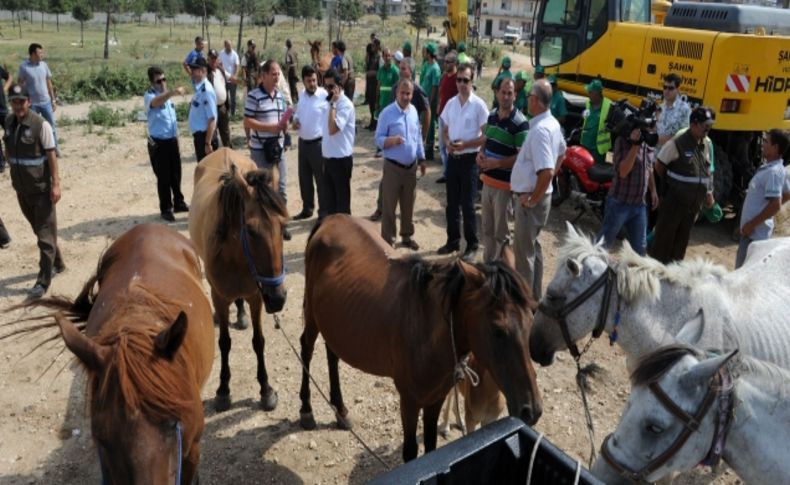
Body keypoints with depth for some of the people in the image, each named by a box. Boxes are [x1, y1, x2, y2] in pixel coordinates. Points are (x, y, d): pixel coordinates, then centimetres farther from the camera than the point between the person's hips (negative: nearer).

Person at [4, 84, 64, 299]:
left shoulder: (40, 124, -14)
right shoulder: (9, 122, 3)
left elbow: (51, 155, -14)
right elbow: (9, 150, 15)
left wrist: (55, 184, -17)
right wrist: (14, 173, 15)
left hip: (41, 188, -6)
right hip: (22, 188, 6)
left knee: (45, 234, -2)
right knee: (39, 230, 18)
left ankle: (43, 281, 3)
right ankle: (57, 264, 35)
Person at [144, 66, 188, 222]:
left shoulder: (167, 95, 12)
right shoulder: (149, 96, -12)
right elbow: (156, 102, -39)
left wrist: (176, 137, 23)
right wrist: (173, 92, -56)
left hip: (172, 141, 7)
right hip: (158, 143, -7)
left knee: (176, 175, 15)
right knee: (163, 177, 0)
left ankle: (178, 203, 30)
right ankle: (166, 209, 11)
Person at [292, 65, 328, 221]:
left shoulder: (325, 96, -15)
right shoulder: (301, 95, 6)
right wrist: (295, 120, -2)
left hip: (318, 143, -7)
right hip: (302, 142, 7)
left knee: (321, 180, 3)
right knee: (304, 178, 16)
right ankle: (307, 209, 31)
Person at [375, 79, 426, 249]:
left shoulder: (414, 111, 5)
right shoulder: (387, 113, -12)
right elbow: (378, 139, -11)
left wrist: (421, 159, 14)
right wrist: (392, 140, -30)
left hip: (411, 167, 5)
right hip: (393, 167, -5)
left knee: (408, 205, 15)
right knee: (389, 205, 2)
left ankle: (407, 236, 30)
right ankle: (387, 239, 12)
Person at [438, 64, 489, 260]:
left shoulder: (479, 105, -10)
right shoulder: (451, 103, 6)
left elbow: (486, 136, -10)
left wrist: (465, 144, -20)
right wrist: (448, 143, -6)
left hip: (469, 159, -5)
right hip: (453, 158, 5)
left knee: (467, 205, 1)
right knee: (452, 204, 13)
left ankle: (472, 245, 13)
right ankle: (453, 240, 26)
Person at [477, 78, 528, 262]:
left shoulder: (520, 122, -16)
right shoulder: (492, 115, 7)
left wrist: (497, 163, -24)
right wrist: (481, 153, 0)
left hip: (504, 183, -7)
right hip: (487, 179, 7)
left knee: (501, 232, 2)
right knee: (487, 227, 18)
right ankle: (487, 263, 31)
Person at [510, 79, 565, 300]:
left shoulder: (539, 129, -24)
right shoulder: (553, 123, 6)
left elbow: (547, 172, -33)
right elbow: (561, 153, 24)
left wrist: (533, 199, -19)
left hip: (530, 200, -10)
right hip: (539, 196, 10)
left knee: (524, 251, 0)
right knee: (533, 246, 20)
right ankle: (534, 296, 32)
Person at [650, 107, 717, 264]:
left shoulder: (705, 146, 6)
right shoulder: (676, 144, -16)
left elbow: (707, 171, 18)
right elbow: (659, 166, -8)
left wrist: (709, 194, 12)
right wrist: (672, 185, 1)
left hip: (693, 204, 7)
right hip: (674, 202, -7)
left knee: (682, 241, 15)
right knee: (664, 240, 1)